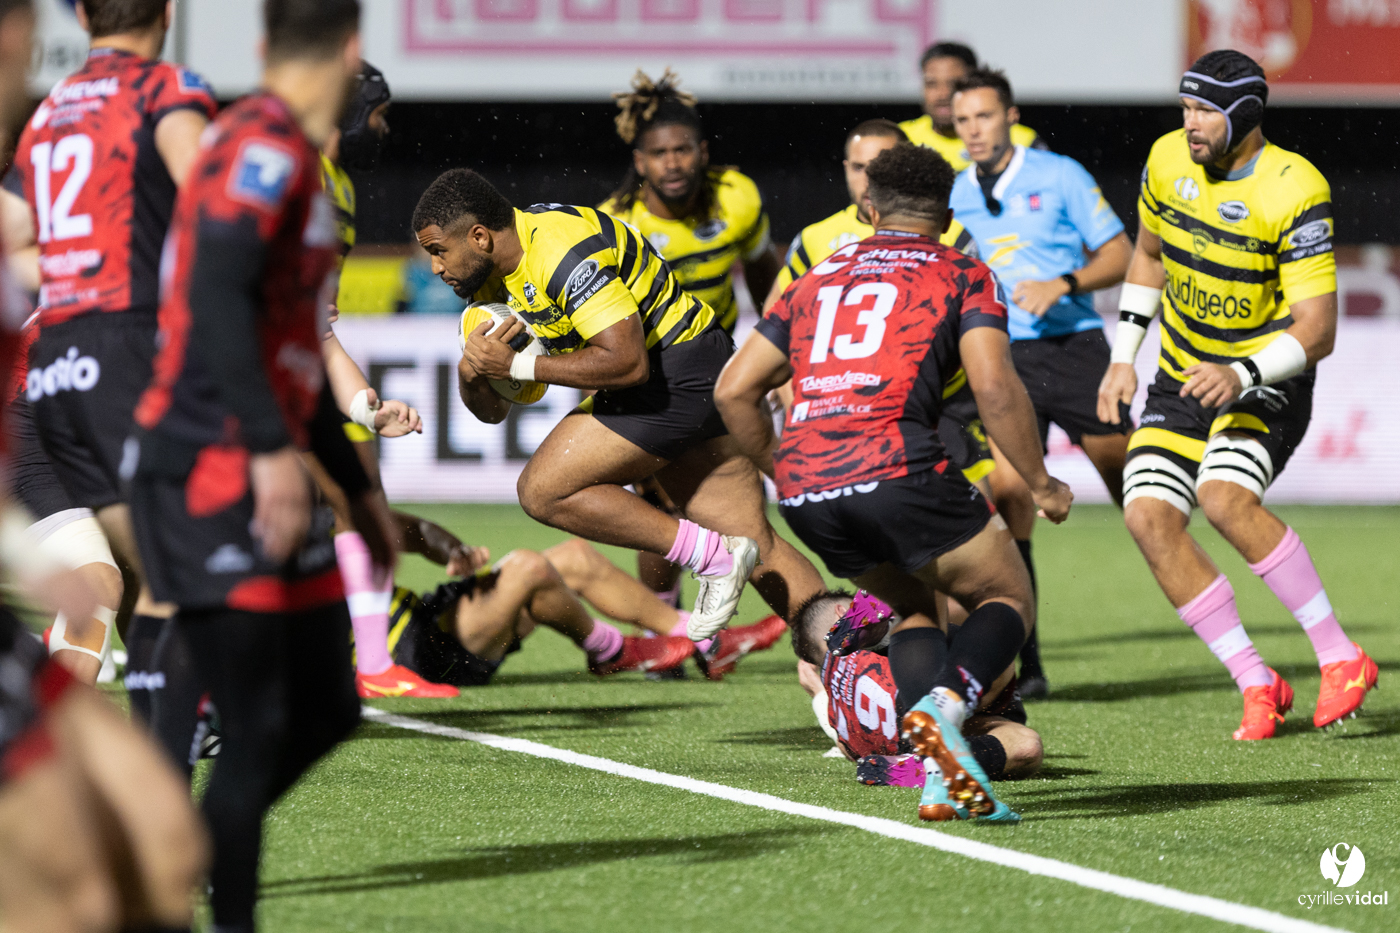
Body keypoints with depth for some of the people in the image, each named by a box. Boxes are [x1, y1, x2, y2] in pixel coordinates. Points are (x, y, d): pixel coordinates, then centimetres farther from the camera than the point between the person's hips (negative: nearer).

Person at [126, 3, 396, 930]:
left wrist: (358, 487, 32)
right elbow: (218, 296, -25)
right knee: (256, 732, -10)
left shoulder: (295, 158, 20)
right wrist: (273, 450, -32)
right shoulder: (265, 146, -11)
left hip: (265, 480, 10)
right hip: (212, 472, -10)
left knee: (327, 708, 10)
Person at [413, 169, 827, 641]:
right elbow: (492, 410, 11)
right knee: (759, 548, 7)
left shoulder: (562, 252, -23)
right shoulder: (498, 270, 7)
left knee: (544, 491, -11)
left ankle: (713, 556, -9)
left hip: (674, 371, -10)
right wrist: (473, 376, -13)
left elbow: (627, 361, -30)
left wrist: (517, 365, -25)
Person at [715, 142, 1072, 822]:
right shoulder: (963, 276, 13)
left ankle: (941, 777, 1)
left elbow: (734, 390, 22)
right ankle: (944, 706, -19)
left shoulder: (819, 278, 26)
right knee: (1009, 598, 12)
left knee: (914, 608, 25)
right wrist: (1040, 483, 8)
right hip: (893, 464, -5)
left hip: (802, 486, 5)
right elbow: (994, 388, -3)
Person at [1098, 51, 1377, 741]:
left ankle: (1341, 658, -17)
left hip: (1269, 383, -6)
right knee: (1148, 517, -14)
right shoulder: (1169, 159, -3)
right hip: (1184, 377, 6)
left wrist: (1241, 374, -39)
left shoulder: (1295, 192, -21)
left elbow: (1317, 328, -24)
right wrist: (1124, 355, 10)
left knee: (1224, 497, -31)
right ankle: (1257, 685, -5)